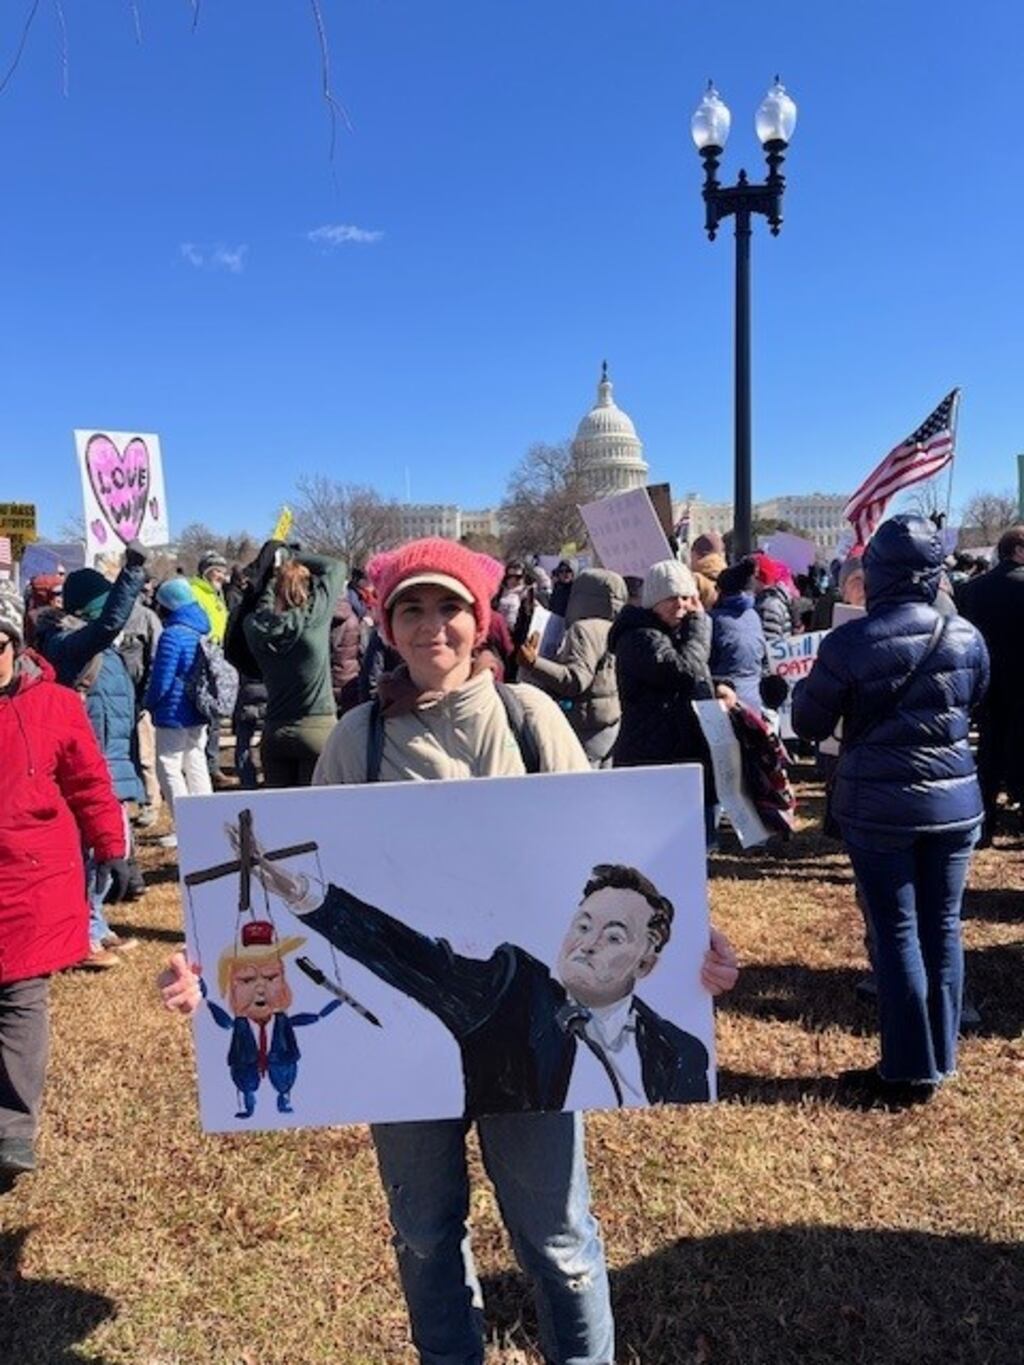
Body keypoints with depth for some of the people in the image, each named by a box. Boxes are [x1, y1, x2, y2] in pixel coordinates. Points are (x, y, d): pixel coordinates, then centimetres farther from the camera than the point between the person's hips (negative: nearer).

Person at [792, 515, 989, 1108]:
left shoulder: (849, 643, -13)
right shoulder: (967, 637, 0)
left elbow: (810, 725, -3)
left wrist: (806, 686, 16)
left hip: (880, 805, -4)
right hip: (956, 800, 4)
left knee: (897, 933, 4)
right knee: (943, 927, 13)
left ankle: (911, 1071, 12)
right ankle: (940, 1058, 25)